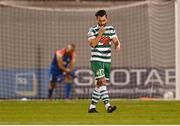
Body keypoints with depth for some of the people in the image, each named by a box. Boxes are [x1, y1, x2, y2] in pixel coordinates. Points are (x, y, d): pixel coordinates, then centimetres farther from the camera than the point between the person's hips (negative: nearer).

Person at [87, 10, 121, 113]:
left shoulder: (111, 29, 10)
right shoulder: (92, 30, -3)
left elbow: (116, 40, 4)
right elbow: (93, 44, -13)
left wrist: (117, 44, -19)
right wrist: (100, 33, -18)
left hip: (107, 61, 5)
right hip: (96, 61, -5)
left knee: (100, 85, 7)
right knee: (102, 82, -17)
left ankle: (92, 107, 15)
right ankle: (108, 106, -25)